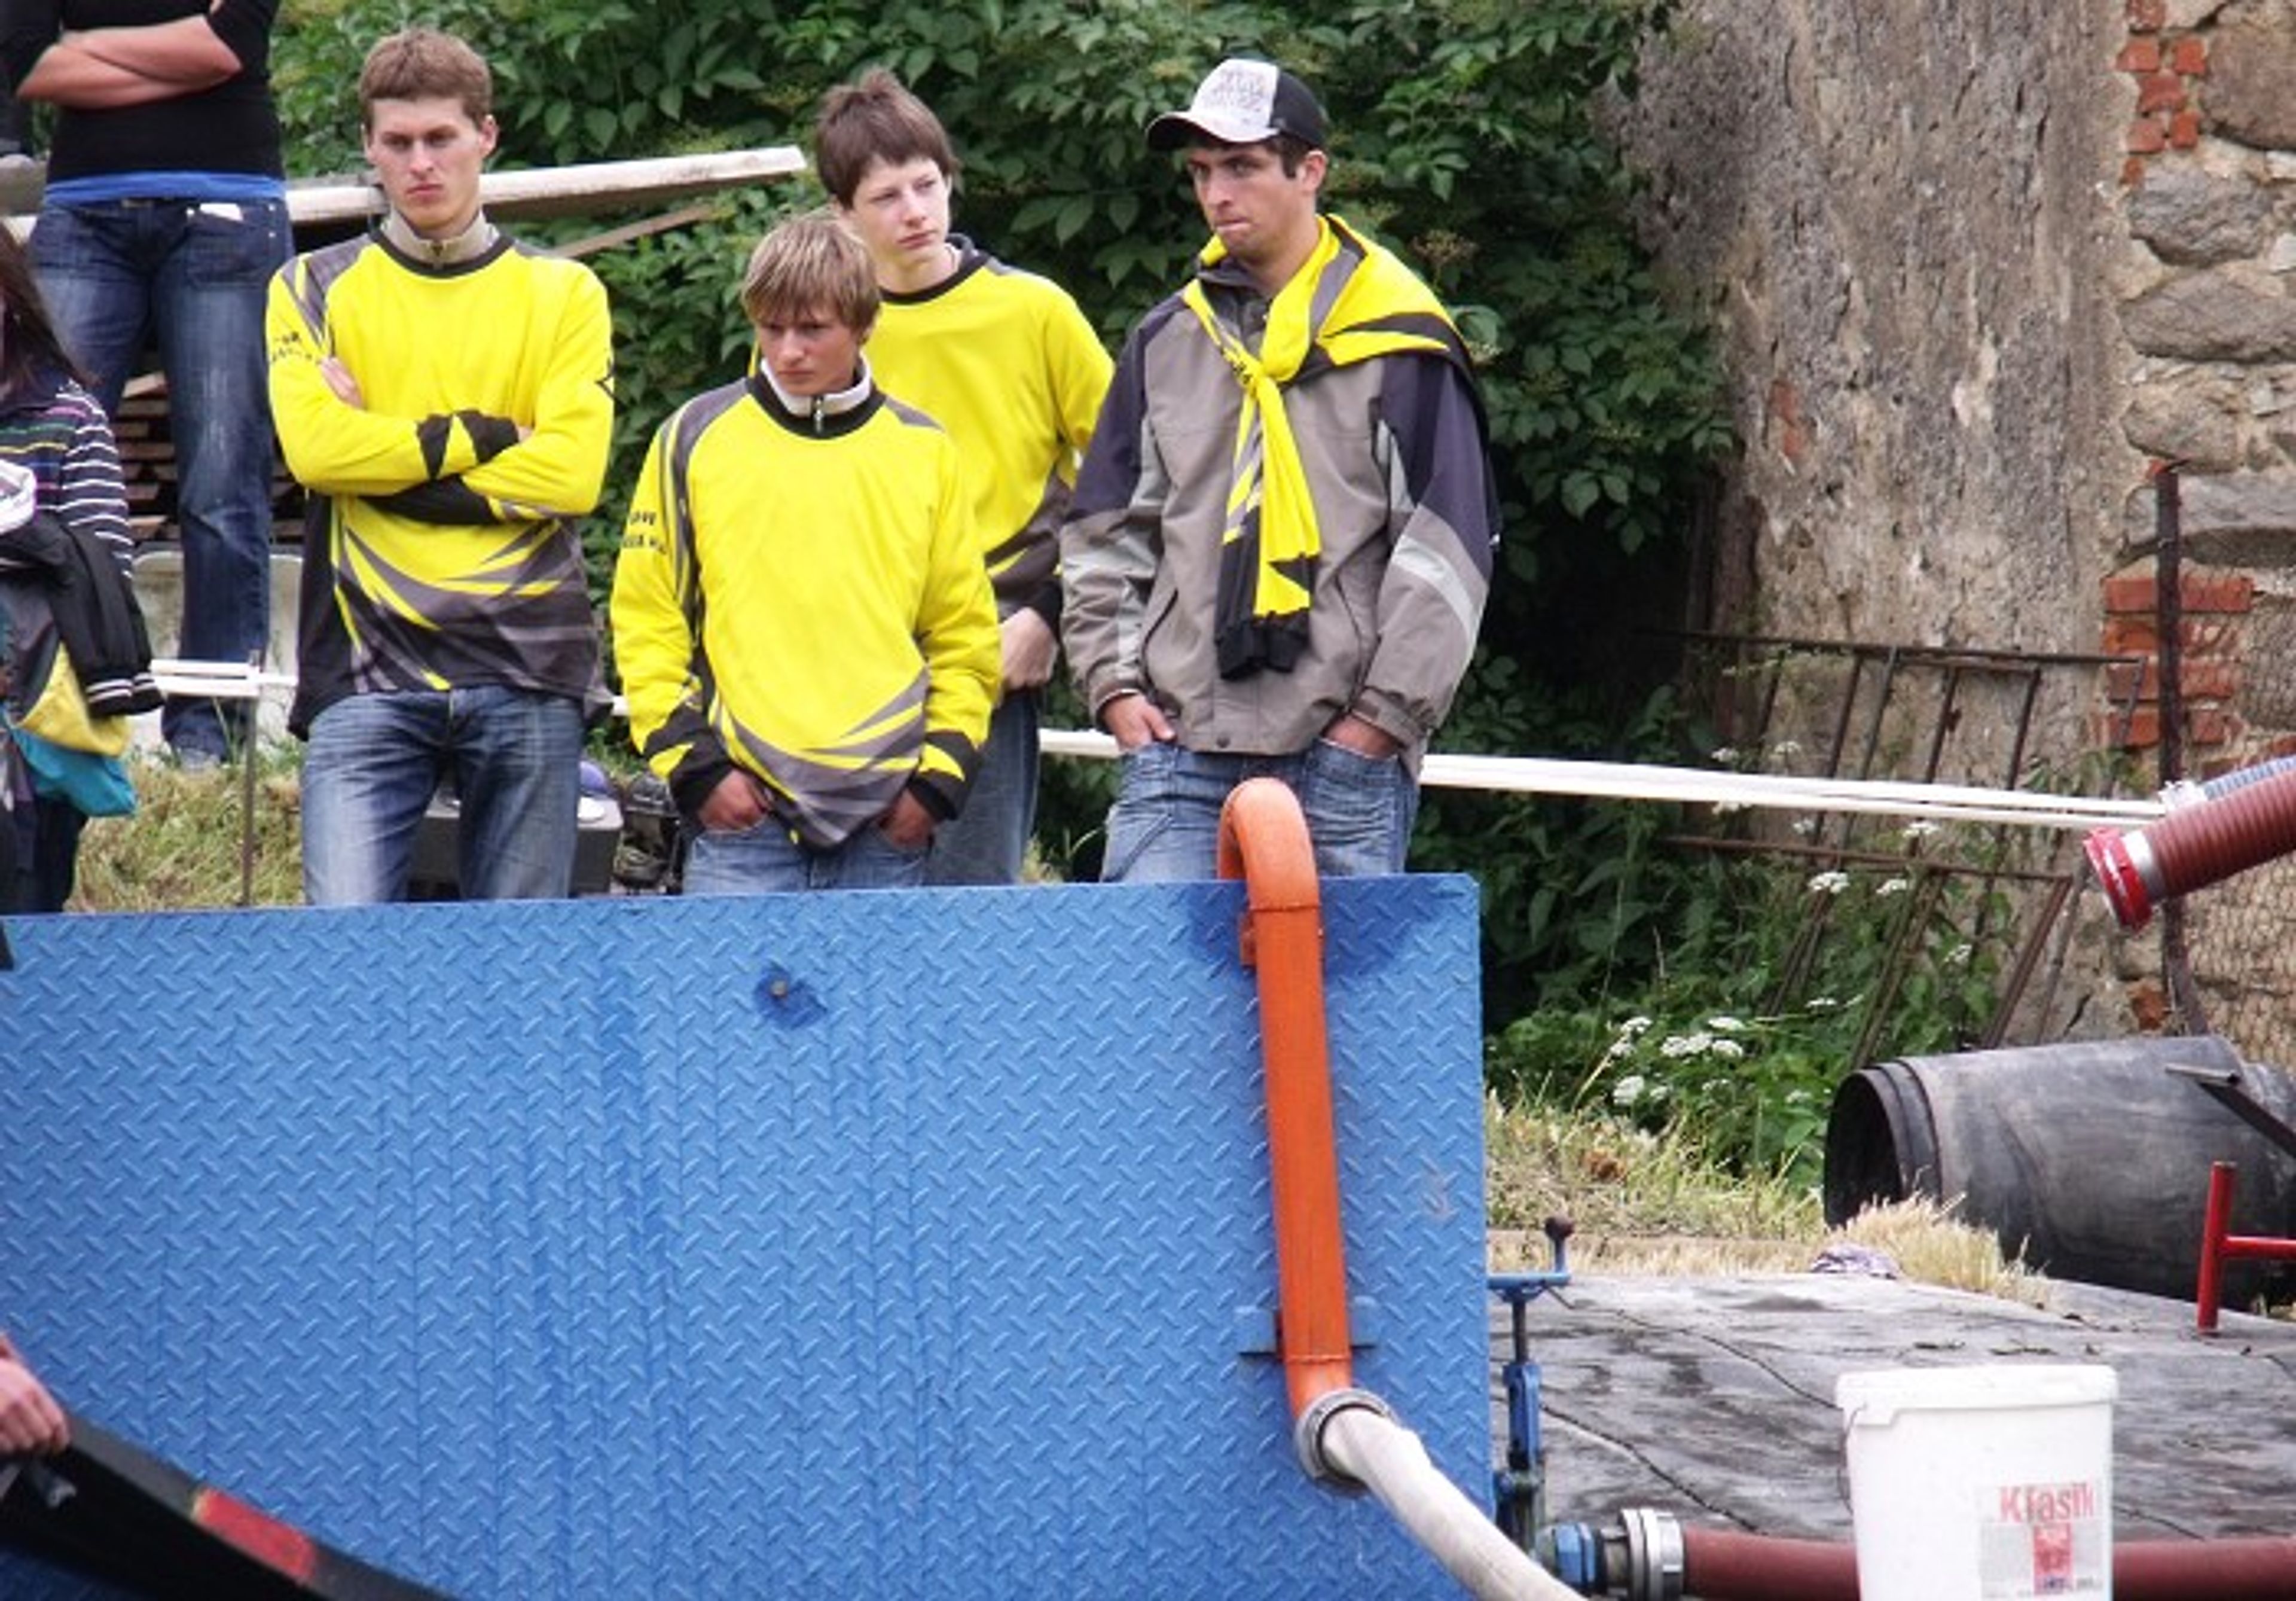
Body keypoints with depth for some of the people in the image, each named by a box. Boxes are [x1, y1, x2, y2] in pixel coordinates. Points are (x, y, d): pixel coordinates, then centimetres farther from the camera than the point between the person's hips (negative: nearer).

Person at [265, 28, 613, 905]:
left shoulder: (562, 294, 11)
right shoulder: (315, 290, 11)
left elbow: (572, 472, -4)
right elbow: (316, 446, -7)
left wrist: (390, 460, -5)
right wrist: (486, 436, -6)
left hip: (528, 668, 1)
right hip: (368, 671, -1)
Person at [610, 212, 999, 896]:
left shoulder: (923, 451, 10)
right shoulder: (696, 438, 6)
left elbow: (965, 635, 13)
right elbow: (645, 618, 6)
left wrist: (940, 775, 2)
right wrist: (693, 765, -4)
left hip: (885, 819, 2)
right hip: (742, 814, -2)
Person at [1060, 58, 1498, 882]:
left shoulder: (1398, 344, 2)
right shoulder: (1166, 343, 15)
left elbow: (1446, 551, -1)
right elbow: (1103, 533, 20)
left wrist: (1384, 716, -7)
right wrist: (1113, 683, 7)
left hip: (1344, 754, -3)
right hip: (1178, 745, 3)